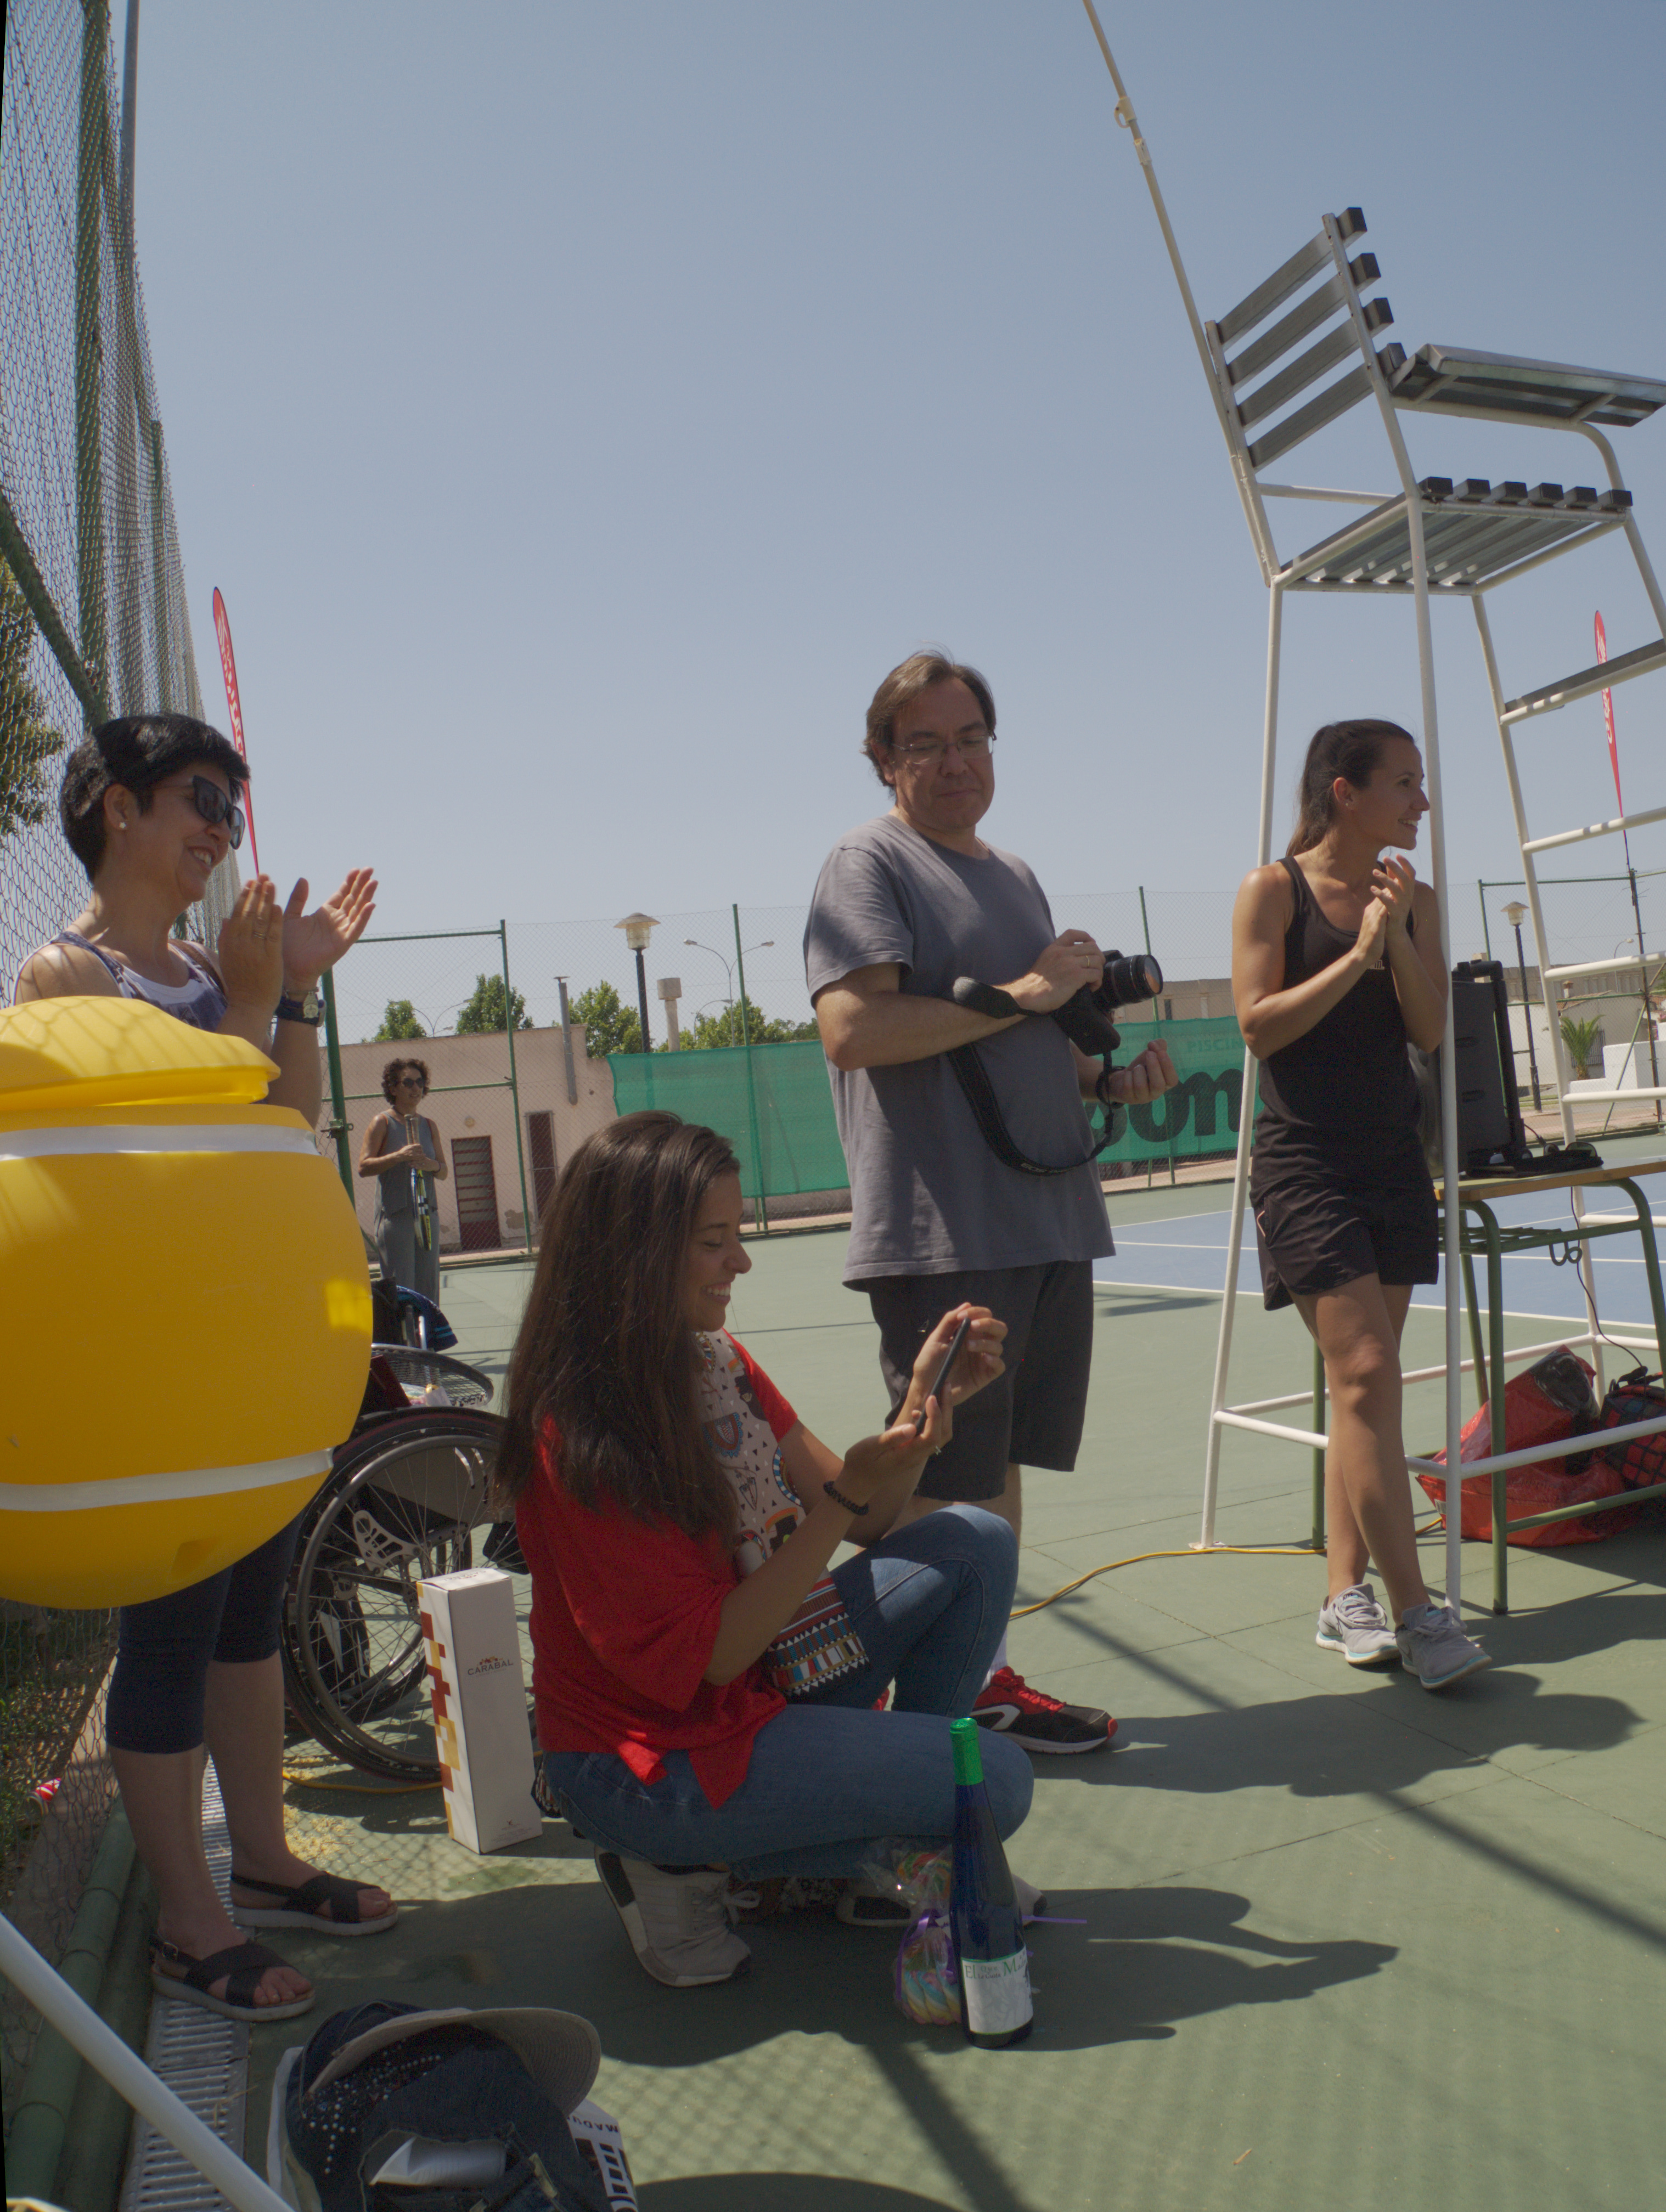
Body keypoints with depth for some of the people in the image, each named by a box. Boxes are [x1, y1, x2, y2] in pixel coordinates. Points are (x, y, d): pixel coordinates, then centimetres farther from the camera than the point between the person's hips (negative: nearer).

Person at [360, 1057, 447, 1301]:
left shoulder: (428, 1126, 15)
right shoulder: (382, 1123, 0)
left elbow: (444, 1172, 14)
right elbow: (364, 1166, -10)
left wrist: (432, 1165, -8)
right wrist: (399, 1156, -22)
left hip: (427, 1215, 5)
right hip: (394, 1214, -5)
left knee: (428, 1289, 7)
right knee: (399, 1290, -8)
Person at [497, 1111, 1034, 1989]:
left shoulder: (717, 1361, 0)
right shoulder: (583, 1435, -26)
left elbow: (863, 1522, 2)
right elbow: (709, 1654, -23)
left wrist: (926, 1400, -14)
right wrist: (850, 1494, -28)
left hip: (754, 1686, 8)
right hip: (654, 1759, -8)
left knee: (974, 1546, 0)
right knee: (996, 1785, -12)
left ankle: (894, 1831, 11)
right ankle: (692, 1865, 1)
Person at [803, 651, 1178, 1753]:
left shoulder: (1015, 875, 22)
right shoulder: (870, 863, -4)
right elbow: (852, 1029, -19)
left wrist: (1109, 1075, 9)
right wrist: (1018, 994, -16)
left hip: (1051, 1218, 8)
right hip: (943, 1233, -8)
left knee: (1001, 1464, 14)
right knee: (943, 1485, -3)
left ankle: (988, 1675, 25)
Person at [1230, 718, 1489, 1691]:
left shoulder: (1415, 897, 11)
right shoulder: (1275, 890, -3)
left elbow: (1431, 1028, 2)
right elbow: (1259, 1025, -11)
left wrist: (1396, 936, -10)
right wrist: (1354, 958, -14)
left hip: (1394, 1156, 6)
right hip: (1307, 1160, -6)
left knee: (1364, 1383, 7)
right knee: (1366, 1373, -13)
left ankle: (1346, 1596, 15)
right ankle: (1414, 1609, -7)